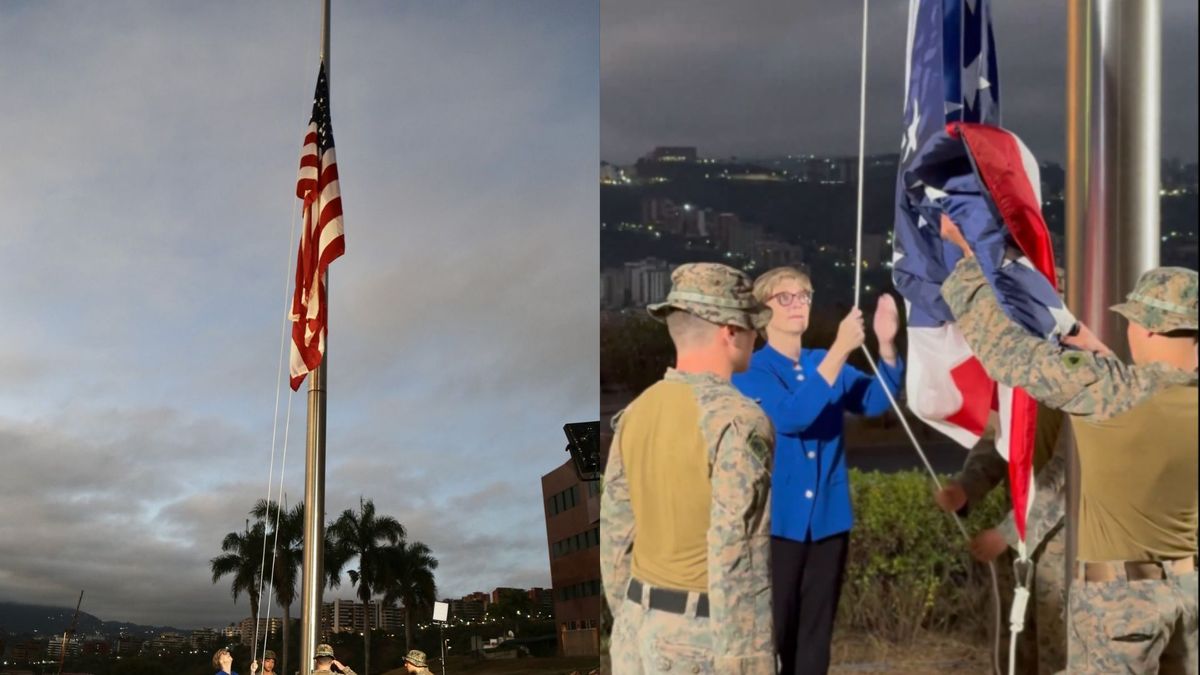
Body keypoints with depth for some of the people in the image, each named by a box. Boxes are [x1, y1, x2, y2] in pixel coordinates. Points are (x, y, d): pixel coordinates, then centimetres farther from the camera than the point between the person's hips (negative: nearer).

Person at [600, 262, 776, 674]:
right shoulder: (738, 422, -16)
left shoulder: (636, 413, 6)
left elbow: (615, 538, 10)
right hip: (705, 635, -7)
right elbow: (732, 555, -19)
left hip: (641, 626, 7)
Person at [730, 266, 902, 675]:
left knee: (816, 631, 10)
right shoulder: (751, 370, -6)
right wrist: (840, 351, -29)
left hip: (828, 518, 5)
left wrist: (886, 345, -23)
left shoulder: (827, 364, 10)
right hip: (778, 520, -5)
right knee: (772, 631, -1)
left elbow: (876, 402, -5)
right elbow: (790, 417, -24)